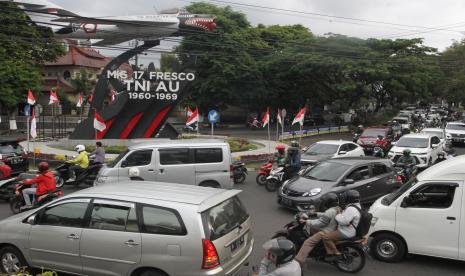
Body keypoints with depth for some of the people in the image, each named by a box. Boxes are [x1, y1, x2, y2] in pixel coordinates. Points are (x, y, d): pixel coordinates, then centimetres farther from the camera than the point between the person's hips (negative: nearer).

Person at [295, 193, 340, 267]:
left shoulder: (330, 212, -23)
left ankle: (298, 263, -24)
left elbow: (320, 223, -23)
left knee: (308, 243, -18)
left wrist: (306, 221, -19)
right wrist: (316, 214, 21)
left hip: (326, 232, -11)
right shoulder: (337, 209, 7)